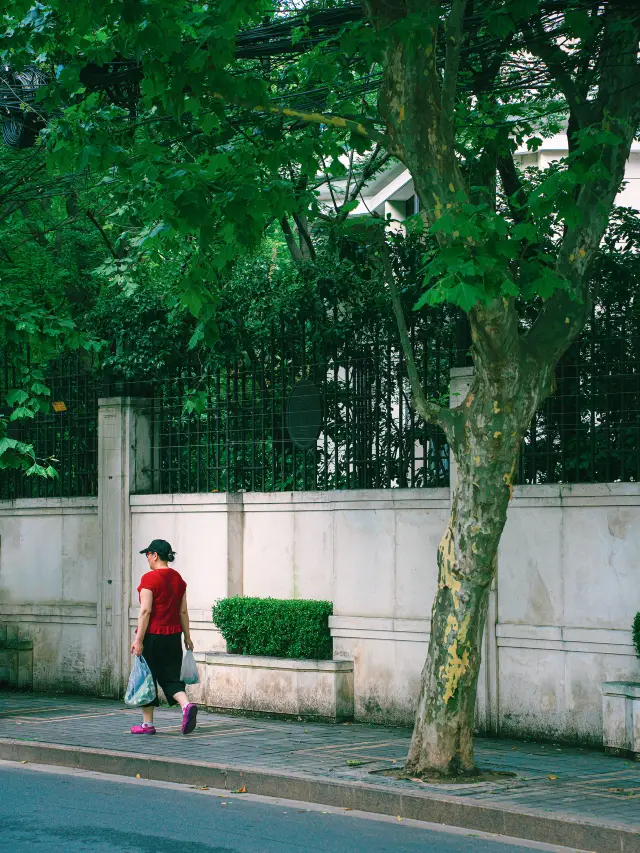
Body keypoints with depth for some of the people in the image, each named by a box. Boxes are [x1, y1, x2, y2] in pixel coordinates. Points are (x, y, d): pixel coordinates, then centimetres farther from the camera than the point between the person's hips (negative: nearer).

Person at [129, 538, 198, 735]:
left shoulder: (149, 579, -12)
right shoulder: (178, 578, 8)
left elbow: (145, 611, -17)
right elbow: (183, 611, 10)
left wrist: (138, 640, -16)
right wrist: (187, 637, 14)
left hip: (152, 635, -6)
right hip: (173, 636, 6)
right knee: (170, 677, 10)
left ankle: (148, 724, 11)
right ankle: (187, 705, -16)